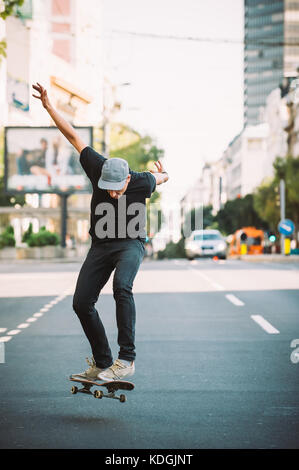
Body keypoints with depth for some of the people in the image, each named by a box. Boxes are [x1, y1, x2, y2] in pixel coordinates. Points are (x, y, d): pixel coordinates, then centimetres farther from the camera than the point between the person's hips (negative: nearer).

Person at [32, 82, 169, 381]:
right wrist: (48, 106, -5)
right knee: (81, 302, -4)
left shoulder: (141, 182, -19)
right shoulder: (98, 169, -15)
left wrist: (162, 175, 31)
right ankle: (102, 363, 12)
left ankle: (126, 359, -34)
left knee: (121, 285, -34)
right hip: (100, 245, 4)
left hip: (131, 244, -4)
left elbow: (160, 176, 7)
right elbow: (74, 137, -7)